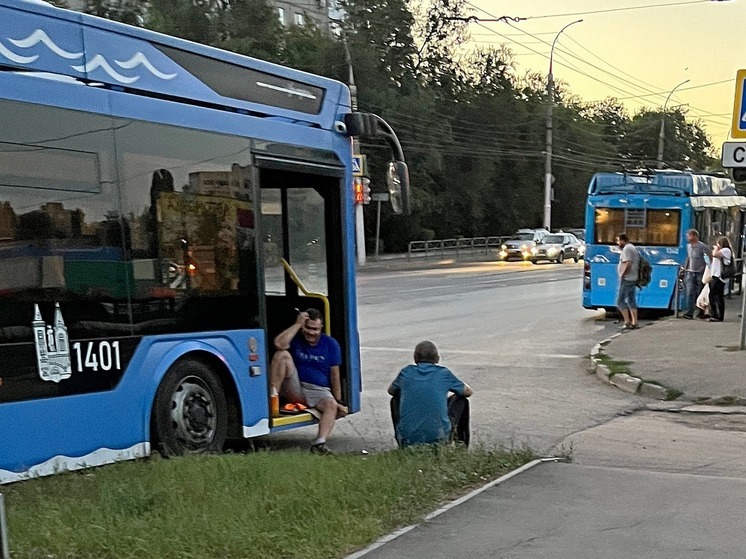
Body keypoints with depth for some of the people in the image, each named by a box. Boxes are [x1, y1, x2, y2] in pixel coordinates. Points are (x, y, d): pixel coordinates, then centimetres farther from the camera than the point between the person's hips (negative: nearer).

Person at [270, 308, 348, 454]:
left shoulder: (330, 344, 7)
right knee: (282, 355, -20)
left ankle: (320, 443, -47)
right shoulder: (296, 339, 5)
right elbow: (279, 344, -21)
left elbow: (335, 376, 5)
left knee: (331, 405, -33)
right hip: (295, 390, 0)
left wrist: (338, 402, -2)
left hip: (319, 391, 0)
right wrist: (297, 324, -14)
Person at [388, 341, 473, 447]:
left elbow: (391, 391, 25)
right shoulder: (444, 373, 1)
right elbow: (468, 392, 16)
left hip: (408, 440, 2)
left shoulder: (406, 372, 5)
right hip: (438, 438, -1)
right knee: (461, 400, 22)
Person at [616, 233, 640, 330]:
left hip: (627, 279, -10)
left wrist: (622, 275, -16)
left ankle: (627, 322, -9)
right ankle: (634, 322, 12)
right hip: (633, 278, 10)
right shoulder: (632, 247, 18)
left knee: (620, 300, -7)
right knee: (631, 301, 12)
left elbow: (628, 264, -25)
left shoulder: (627, 249, -13)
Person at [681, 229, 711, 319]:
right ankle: (689, 312, -14)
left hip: (700, 273, -5)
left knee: (700, 293, 4)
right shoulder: (688, 246, 9)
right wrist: (685, 267, 18)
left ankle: (702, 312, 19)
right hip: (690, 272, 5)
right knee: (690, 292, -9)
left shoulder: (702, 246, -13)